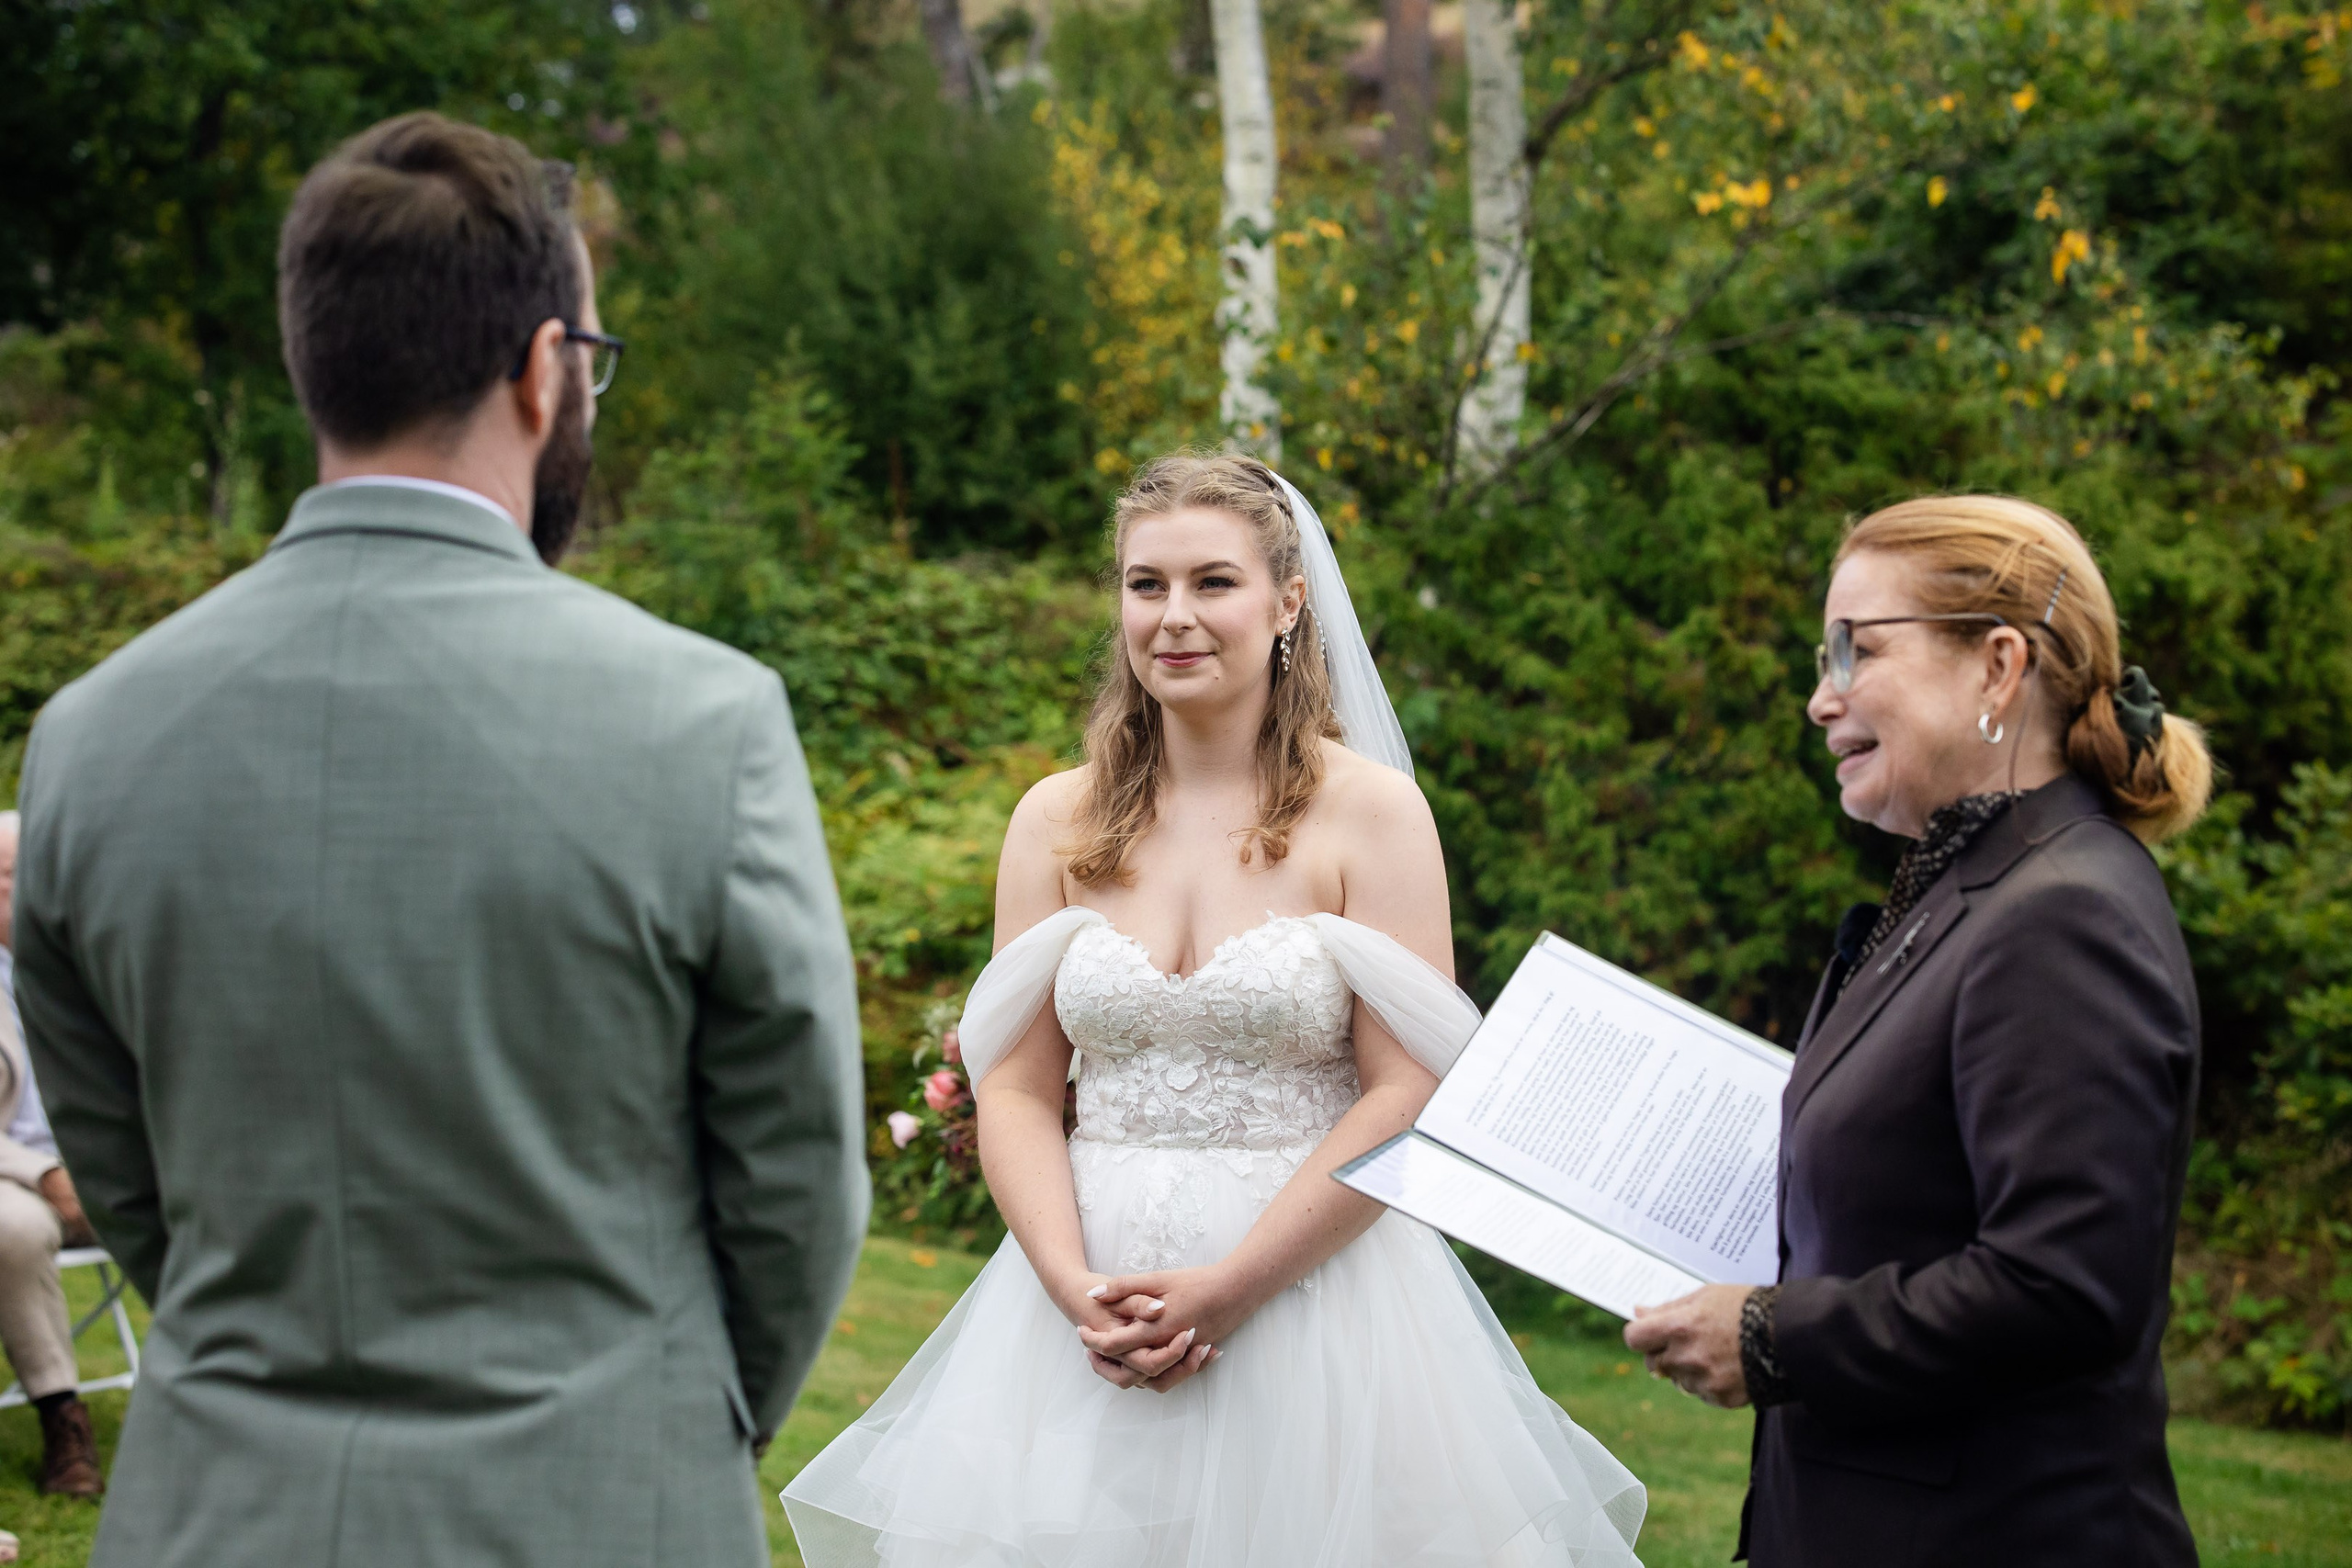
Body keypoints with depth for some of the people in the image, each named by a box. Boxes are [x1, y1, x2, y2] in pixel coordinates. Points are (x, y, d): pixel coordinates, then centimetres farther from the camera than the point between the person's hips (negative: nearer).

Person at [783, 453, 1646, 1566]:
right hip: (1090, 1285, 3)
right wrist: (1076, 1290, -12)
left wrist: (1230, 1287, -15)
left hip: (1313, 1285, -2)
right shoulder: (1057, 822, 6)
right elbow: (1013, 1089, 4)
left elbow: (1408, 1096, -9)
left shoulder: (1372, 811, -3)